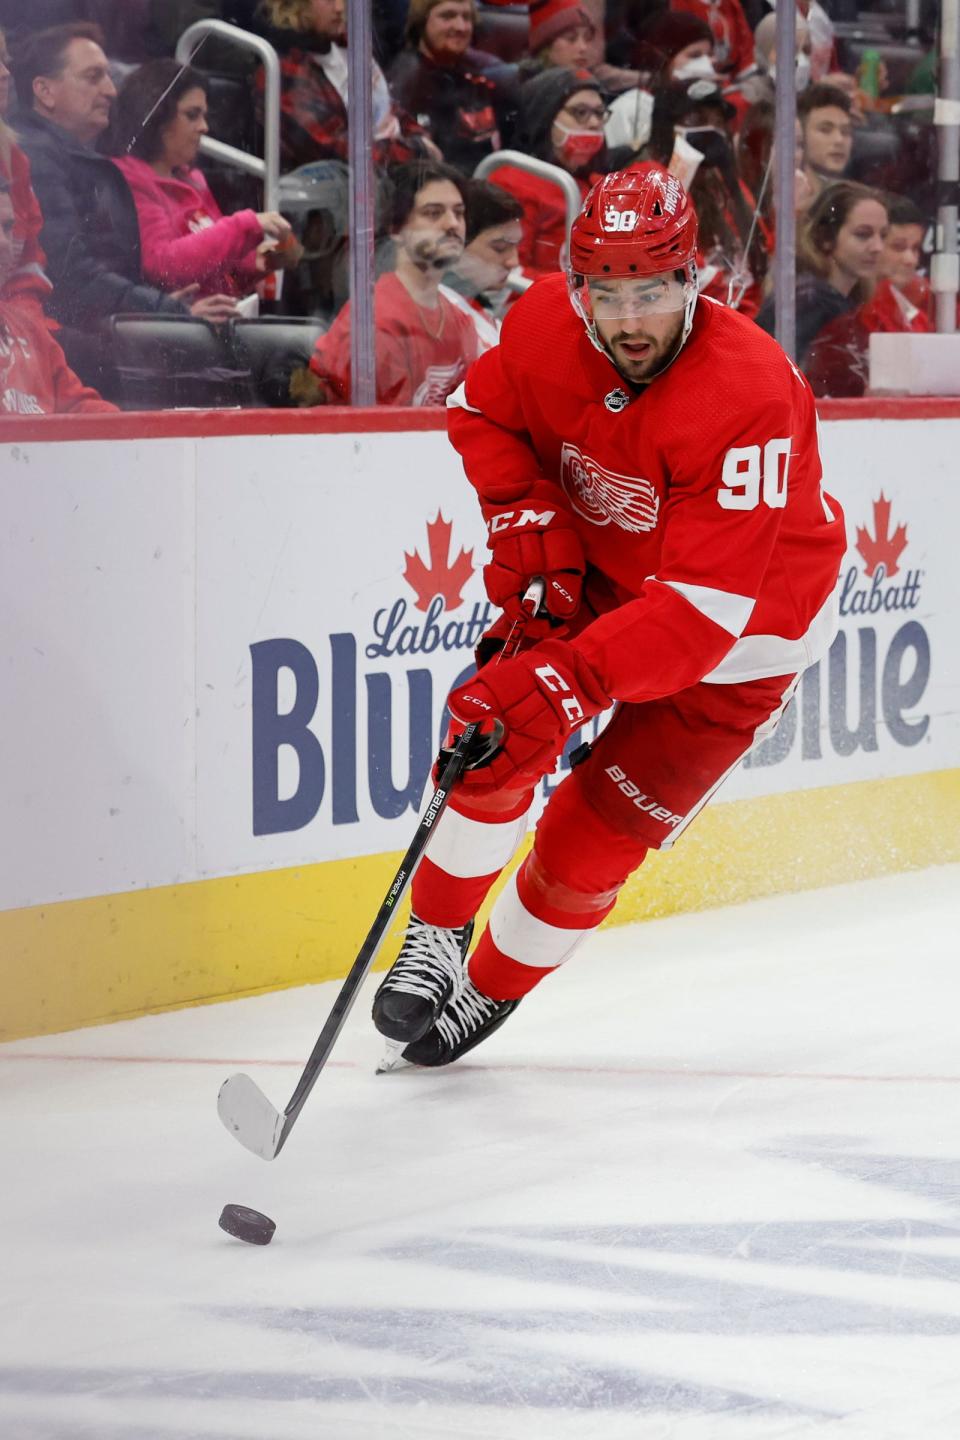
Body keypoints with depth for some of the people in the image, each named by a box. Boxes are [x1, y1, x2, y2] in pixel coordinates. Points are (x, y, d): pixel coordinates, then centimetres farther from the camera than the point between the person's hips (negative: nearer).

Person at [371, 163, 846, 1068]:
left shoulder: (748, 399, -38)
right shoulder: (546, 325, -20)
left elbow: (705, 606, -40)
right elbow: (481, 410, 4)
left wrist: (566, 680, -48)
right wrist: (526, 518, -14)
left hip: (744, 630, -5)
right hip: (599, 579, 5)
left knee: (592, 839, -5)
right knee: (494, 742, -12)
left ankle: (493, 990, 20)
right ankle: (435, 940, 13)